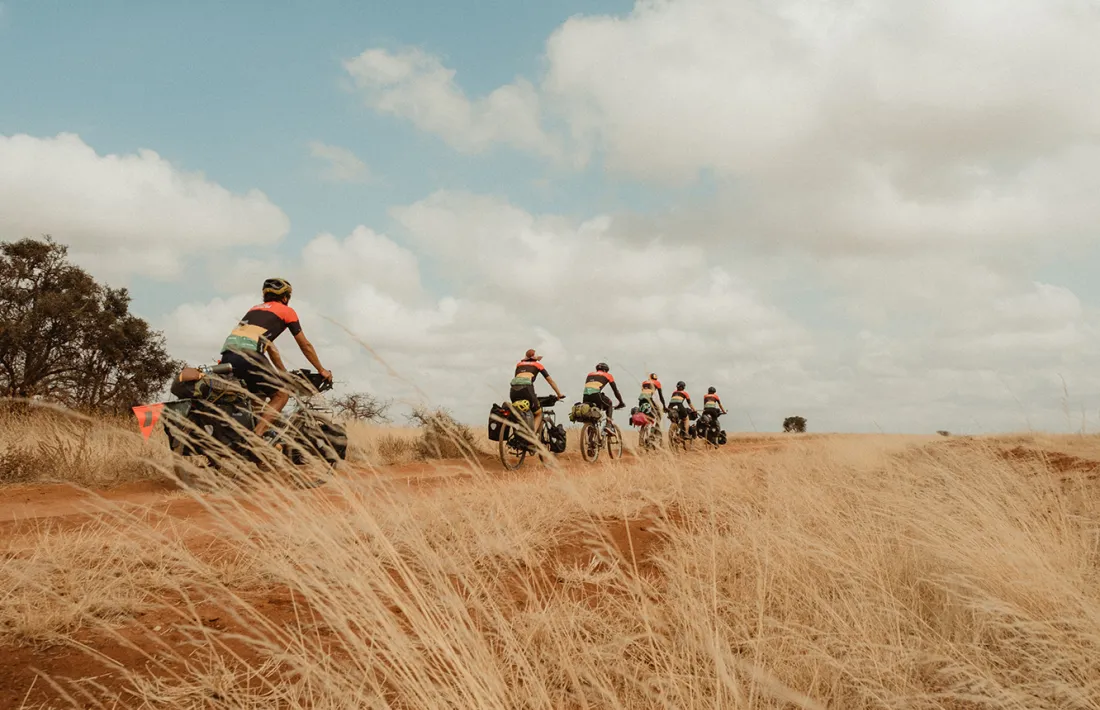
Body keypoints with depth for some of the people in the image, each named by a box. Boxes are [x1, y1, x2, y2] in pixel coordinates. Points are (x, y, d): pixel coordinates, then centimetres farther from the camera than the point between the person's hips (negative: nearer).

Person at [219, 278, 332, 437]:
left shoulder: (255, 309, 34)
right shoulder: (286, 311, 15)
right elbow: (305, 346, 19)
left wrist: (285, 374, 45)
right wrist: (322, 370, 29)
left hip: (227, 354, 7)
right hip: (248, 356, -7)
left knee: (259, 396, 24)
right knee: (281, 395, 6)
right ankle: (255, 436, -10)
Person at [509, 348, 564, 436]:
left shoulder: (519, 364, 30)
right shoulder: (537, 365, 23)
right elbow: (550, 380, 26)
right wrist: (559, 395, 33)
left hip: (513, 390, 3)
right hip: (526, 389, -3)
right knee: (538, 414, 15)